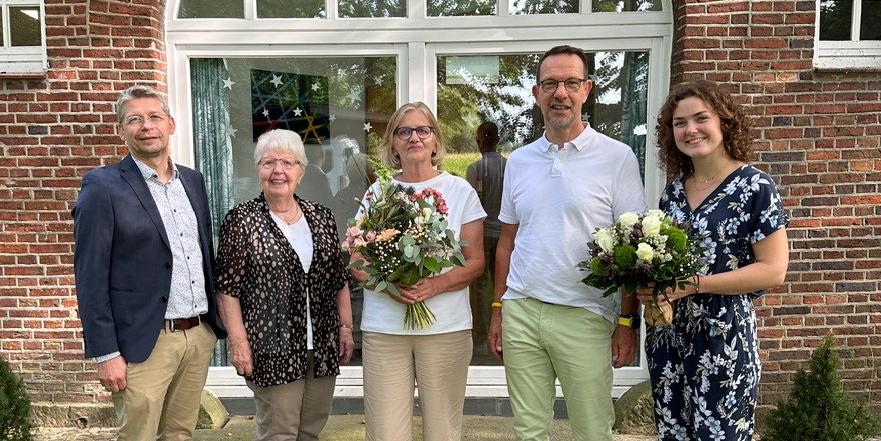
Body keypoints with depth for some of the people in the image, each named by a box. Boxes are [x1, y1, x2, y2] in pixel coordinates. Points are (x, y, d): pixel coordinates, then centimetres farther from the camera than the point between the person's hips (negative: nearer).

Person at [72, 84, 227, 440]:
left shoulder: (193, 180, 10)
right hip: (145, 343, -5)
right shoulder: (102, 186, -7)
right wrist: (105, 354, -13)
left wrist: (215, 321, 13)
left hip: (201, 335, 6)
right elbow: (90, 276, -10)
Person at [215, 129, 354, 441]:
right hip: (273, 349, -4)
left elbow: (340, 280, 11)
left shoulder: (322, 217, 7)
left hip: (323, 347, 4)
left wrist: (346, 327, 7)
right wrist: (238, 341, -10)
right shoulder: (241, 220, -5)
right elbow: (227, 288, -6)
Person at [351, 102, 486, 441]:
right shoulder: (376, 193, 7)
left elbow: (475, 262, 2)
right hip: (383, 329, 1)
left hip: (446, 328, -1)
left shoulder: (461, 191, 4)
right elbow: (356, 264, 7)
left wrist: (436, 285, -17)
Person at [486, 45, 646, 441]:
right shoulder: (518, 161, 9)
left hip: (583, 317, -3)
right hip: (520, 312, 4)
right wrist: (497, 309, 11)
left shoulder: (617, 158, -4)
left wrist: (627, 320, -7)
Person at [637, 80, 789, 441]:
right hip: (666, 335, 5)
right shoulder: (675, 186, 7)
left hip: (723, 337, -5)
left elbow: (773, 270, -13)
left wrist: (693, 284, -21)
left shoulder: (755, 186, -9)